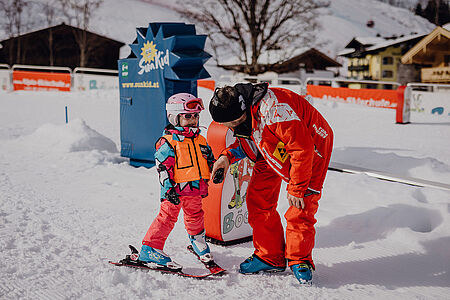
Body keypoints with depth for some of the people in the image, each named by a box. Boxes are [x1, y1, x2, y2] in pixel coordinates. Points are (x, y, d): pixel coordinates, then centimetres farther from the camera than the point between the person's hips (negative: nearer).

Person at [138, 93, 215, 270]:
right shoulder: (168, 142, -10)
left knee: (195, 216, 20)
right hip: (175, 189, -6)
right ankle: (150, 250, 2)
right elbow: (163, 167, -13)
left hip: (195, 189, 6)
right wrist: (168, 189, -19)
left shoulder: (200, 140, 12)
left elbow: (209, 160, 25)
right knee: (167, 217, -6)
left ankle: (198, 242, 44)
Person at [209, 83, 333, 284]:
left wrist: (296, 188, -26)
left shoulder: (273, 109, -38)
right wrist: (227, 156, -11)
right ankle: (269, 258, 12)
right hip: (274, 152, 8)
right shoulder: (240, 117, -11)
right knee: (257, 197, 0)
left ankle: (300, 260, 9)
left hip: (311, 145, -7)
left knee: (301, 208, -13)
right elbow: (247, 142, 9)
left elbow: (302, 148, -34)